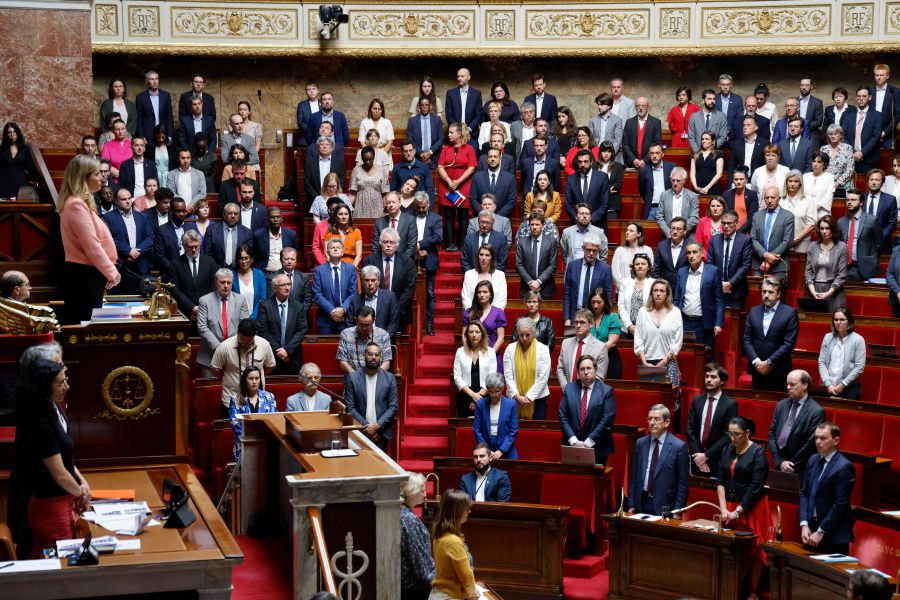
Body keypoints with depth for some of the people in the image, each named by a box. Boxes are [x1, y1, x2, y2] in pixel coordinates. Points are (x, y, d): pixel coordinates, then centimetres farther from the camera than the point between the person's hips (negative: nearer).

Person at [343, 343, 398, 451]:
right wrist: (365, 426, -10)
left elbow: (393, 407, 1)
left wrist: (377, 425, -10)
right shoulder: (352, 377, 1)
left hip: (382, 433, 1)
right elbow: (350, 407, -1)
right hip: (360, 432, -1)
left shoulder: (389, 378, 3)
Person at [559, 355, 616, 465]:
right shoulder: (569, 389, 6)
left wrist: (588, 443, -12)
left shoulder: (607, 391, -3)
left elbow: (607, 421, -9)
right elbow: (563, 417, 2)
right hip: (571, 447, 2)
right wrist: (574, 441, -9)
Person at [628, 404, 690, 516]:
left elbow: (684, 483, -6)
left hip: (665, 507, -4)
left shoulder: (679, 446, -7)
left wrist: (677, 511, -10)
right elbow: (634, 477, 10)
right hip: (642, 503, 4)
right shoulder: (640, 443, 6)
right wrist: (631, 505, 5)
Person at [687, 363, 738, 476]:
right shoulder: (697, 400, 7)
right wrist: (697, 454, -9)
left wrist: (706, 455, -14)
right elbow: (690, 430, 4)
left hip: (718, 461, -3)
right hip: (697, 458, 3)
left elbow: (728, 436, -11)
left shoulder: (730, 404, -6)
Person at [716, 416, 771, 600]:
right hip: (730, 507, 5)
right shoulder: (727, 451, 7)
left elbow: (756, 487, -14)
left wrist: (738, 511, -15)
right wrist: (724, 509, -7)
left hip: (751, 508, -5)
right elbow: (720, 481, 4)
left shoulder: (757, 453, -9)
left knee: (752, 550, 1)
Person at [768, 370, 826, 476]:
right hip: (779, 467, 5)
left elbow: (811, 443, -14)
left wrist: (791, 466, -10)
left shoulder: (816, 411, -11)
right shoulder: (781, 405, 7)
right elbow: (772, 435, 6)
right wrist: (780, 461, -5)